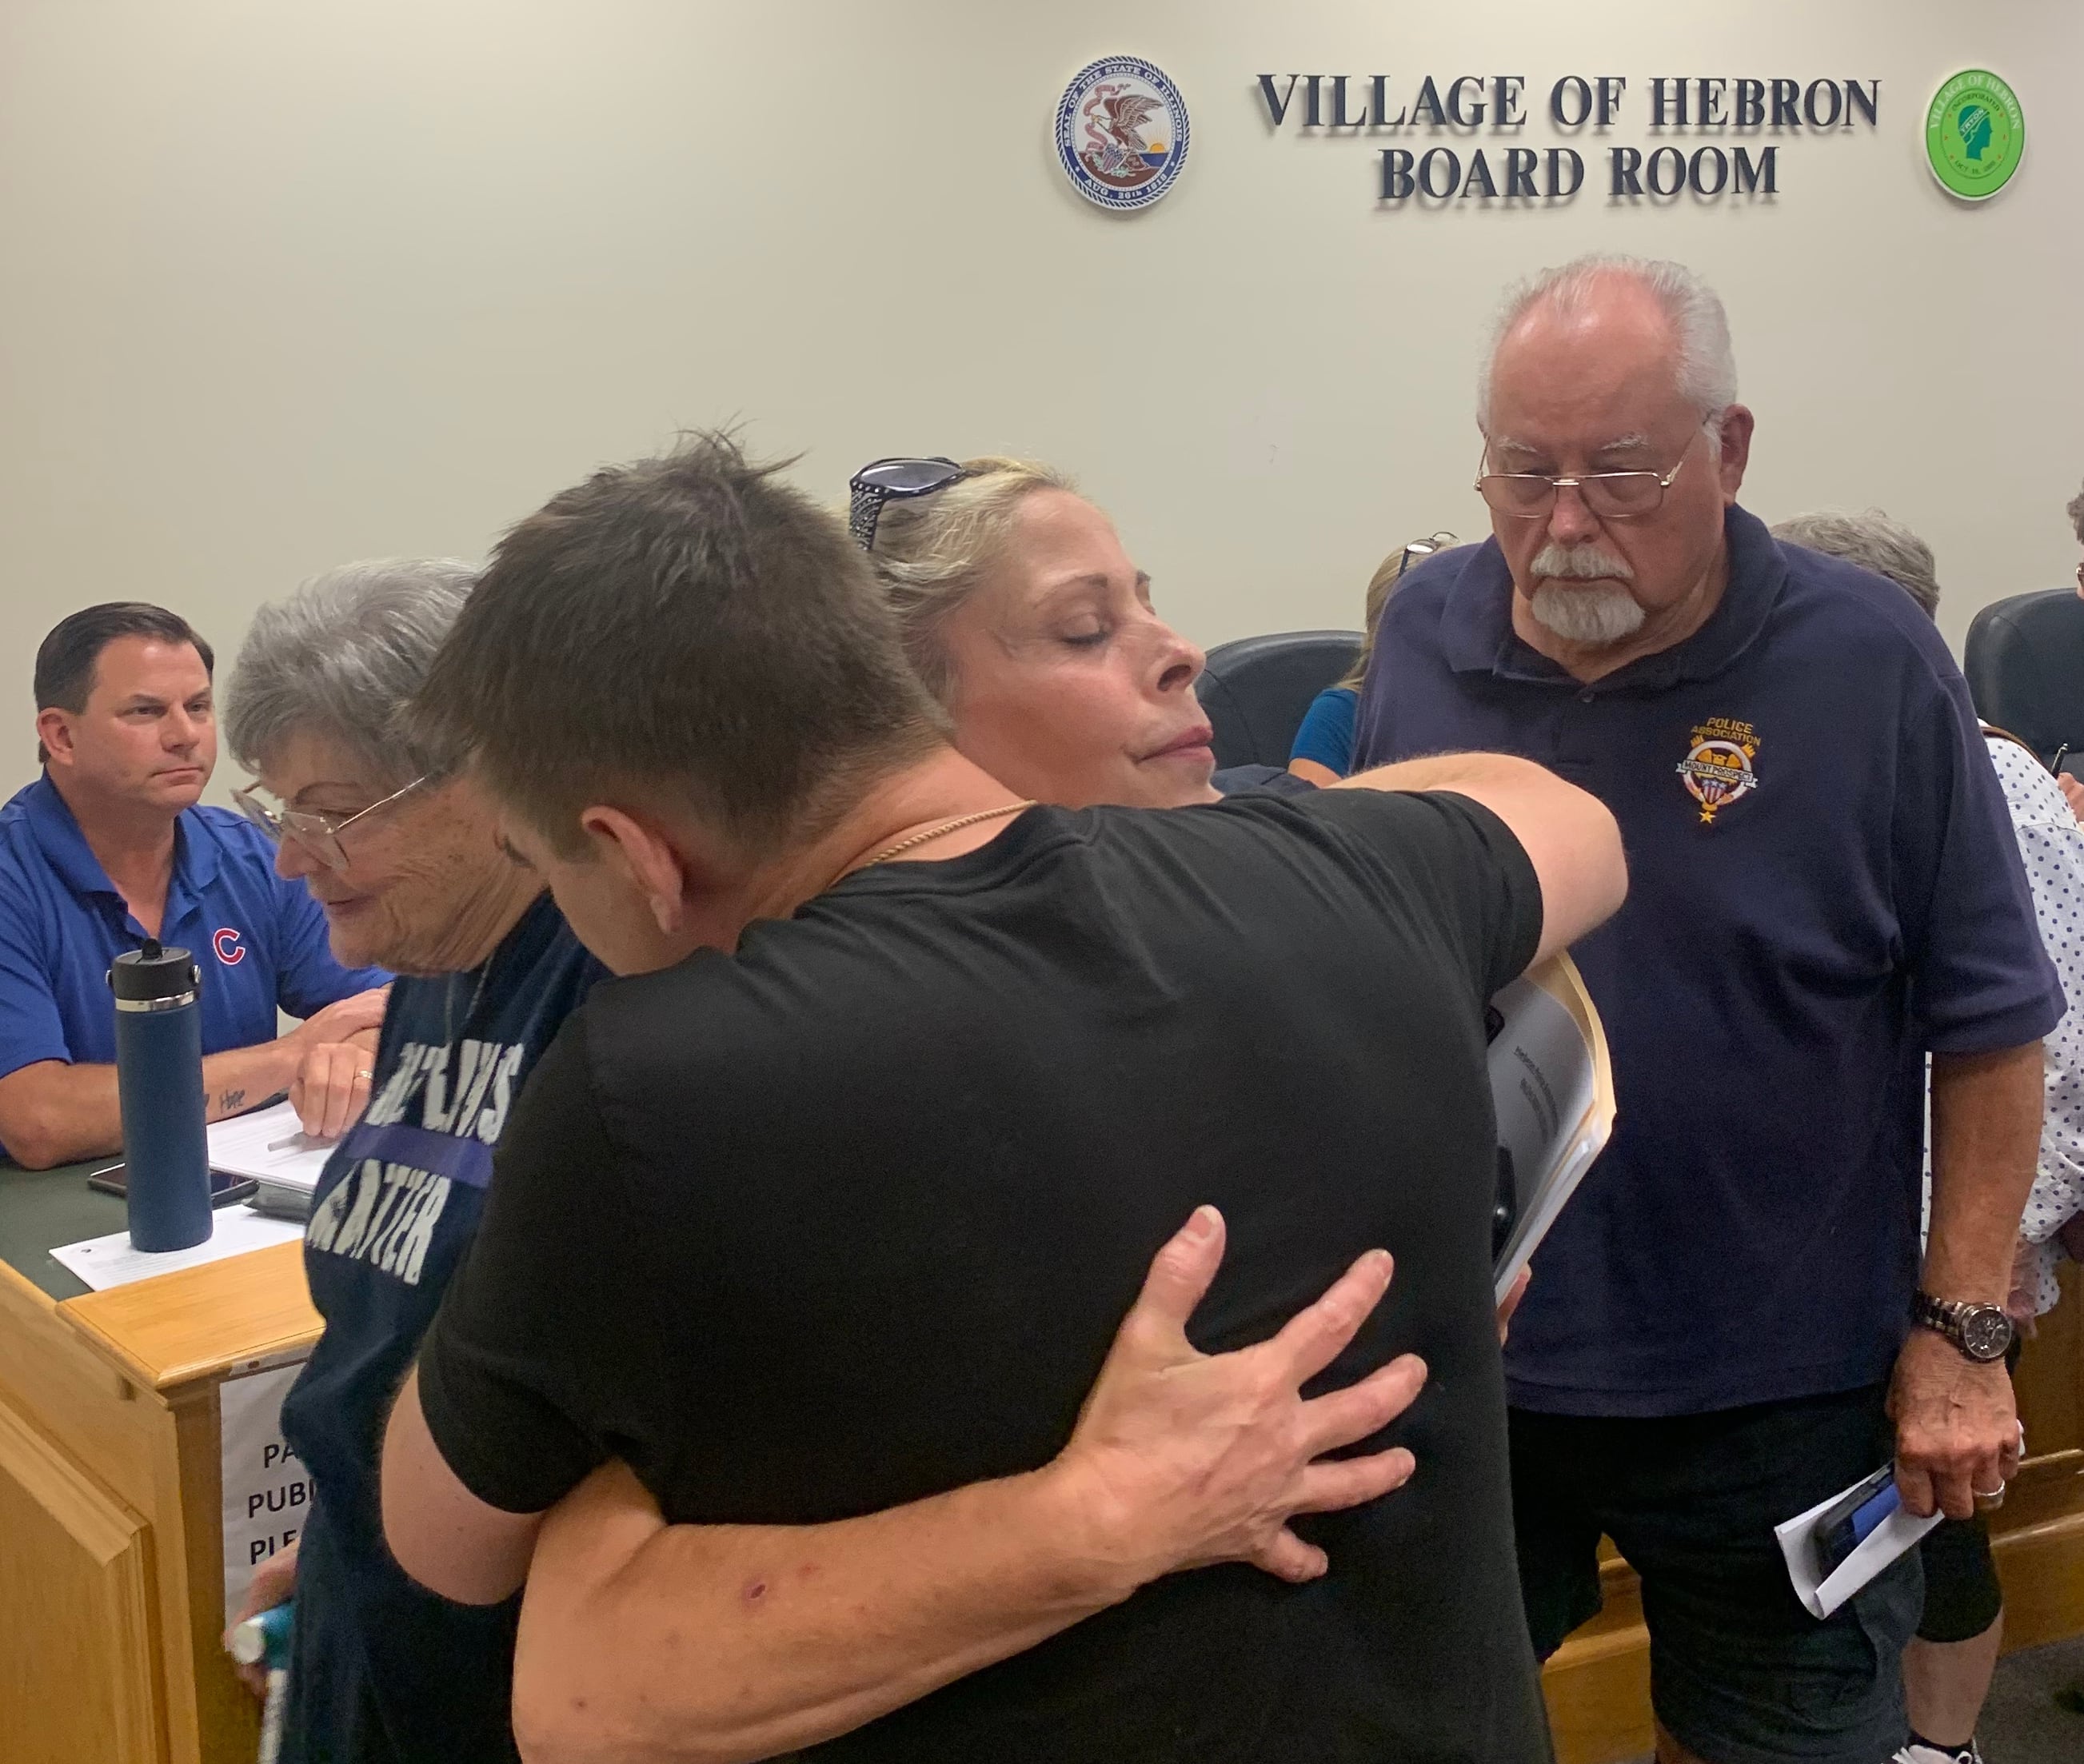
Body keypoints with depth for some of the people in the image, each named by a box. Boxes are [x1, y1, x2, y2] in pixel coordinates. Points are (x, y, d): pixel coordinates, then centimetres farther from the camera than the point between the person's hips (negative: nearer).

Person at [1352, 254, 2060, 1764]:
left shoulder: (1870, 662, -12)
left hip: (1776, 1393, -2)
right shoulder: (1423, 634, -3)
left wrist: (1963, 1333, -7)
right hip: (1451, 1357, 3)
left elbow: (1986, 1022, -6)